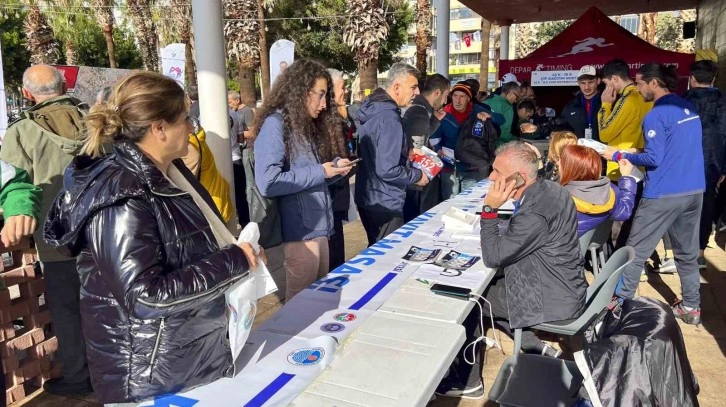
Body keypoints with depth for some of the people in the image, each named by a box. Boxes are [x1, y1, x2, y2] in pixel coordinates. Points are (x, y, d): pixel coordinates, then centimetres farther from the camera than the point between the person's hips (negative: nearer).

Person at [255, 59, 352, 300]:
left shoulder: (308, 125, 15)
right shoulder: (275, 124, -13)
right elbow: (267, 183, -23)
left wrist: (333, 167, 1)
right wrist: (320, 172, -16)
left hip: (319, 226, 9)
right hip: (300, 230, -8)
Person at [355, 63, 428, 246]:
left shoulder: (372, 108, 7)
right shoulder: (389, 117, -23)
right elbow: (387, 170, -27)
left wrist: (405, 154, 16)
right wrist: (417, 175, -12)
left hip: (368, 198, 9)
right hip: (384, 203, -9)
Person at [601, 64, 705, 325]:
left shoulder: (657, 115, -14)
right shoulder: (689, 108, 12)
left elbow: (654, 159, -17)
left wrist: (618, 155, -7)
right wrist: (634, 154, 21)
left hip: (664, 194, -8)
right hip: (694, 190, 8)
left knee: (636, 251, 1)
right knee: (688, 252, 15)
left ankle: (620, 301, 9)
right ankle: (691, 307, 23)